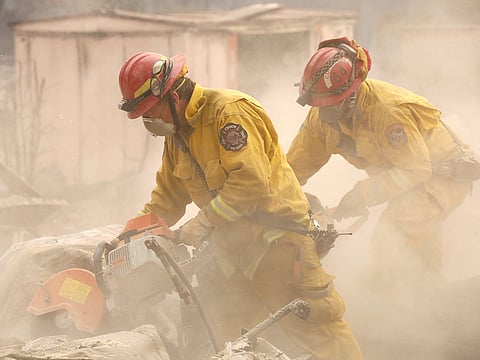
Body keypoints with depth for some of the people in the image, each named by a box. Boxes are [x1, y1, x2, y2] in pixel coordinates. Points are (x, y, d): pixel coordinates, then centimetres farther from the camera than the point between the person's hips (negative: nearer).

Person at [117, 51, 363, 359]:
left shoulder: (229, 110, -18)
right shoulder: (176, 134, 11)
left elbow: (251, 180, -26)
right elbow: (168, 195, 20)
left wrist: (203, 222, -22)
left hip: (275, 237, -9)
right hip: (231, 247, 9)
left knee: (309, 324, -9)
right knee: (223, 332, 11)